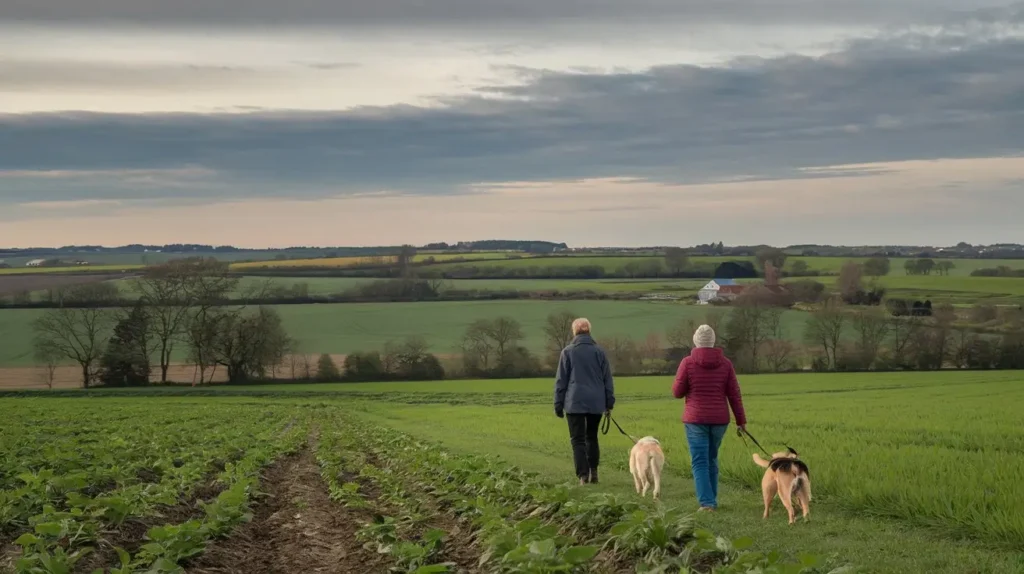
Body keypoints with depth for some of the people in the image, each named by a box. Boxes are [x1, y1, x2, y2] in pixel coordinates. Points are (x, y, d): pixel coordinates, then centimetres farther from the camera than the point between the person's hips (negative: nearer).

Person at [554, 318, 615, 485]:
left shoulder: (567, 352, -1)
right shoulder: (599, 352, 4)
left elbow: (561, 380, 0)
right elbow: (608, 379, 6)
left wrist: (558, 404, 5)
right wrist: (609, 402, 11)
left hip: (575, 402, -3)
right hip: (596, 402, 3)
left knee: (578, 440, 0)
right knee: (592, 437, 17)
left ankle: (583, 475, -8)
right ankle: (593, 472, 15)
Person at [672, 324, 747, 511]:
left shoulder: (688, 363, -8)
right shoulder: (725, 363, -1)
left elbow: (677, 392, -3)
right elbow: (734, 394, -1)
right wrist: (741, 421, 4)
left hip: (696, 419, -3)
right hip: (719, 419, 3)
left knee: (699, 462, -1)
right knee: (711, 459, 20)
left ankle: (707, 502, -13)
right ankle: (712, 500, 23)